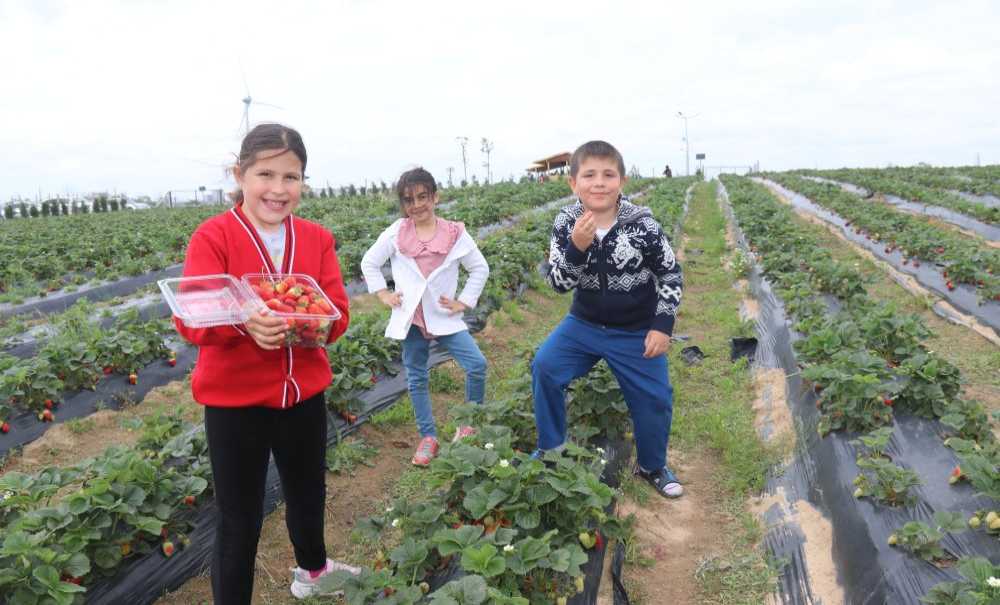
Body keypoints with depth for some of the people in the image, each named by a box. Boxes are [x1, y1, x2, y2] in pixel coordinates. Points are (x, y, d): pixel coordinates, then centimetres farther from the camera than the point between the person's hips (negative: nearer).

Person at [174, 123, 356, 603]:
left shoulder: (317, 239, 1)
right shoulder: (213, 236, -11)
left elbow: (337, 311, -4)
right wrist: (244, 323, -38)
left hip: (304, 393, 5)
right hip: (235, 400, -4)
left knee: (308, 494, 24)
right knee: (239, 521, 6)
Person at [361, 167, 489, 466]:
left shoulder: (454, 233, -4)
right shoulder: (396, 233, -2)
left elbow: (480, 268, 5)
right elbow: (369, 263, 9)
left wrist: (463, 302, -1)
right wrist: (383, 294, 1)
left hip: (443, 316, -1)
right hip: (410, 317, 1)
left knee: (477, 365, -13)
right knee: (416, 379, 8)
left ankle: (470, 423, 9)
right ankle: (428, 437, 22)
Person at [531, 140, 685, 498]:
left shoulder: (642, 224, -18)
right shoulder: (566, 223, -13)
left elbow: (670, 273, -6)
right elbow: (559, 284, -17)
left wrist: (663, 324, -10)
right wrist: (576, 247, -35)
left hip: (637, 331, -1)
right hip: (585, 323, 2)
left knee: (654, 398, 6)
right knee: (544, 367, -13)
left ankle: (652, 466, 34)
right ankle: (551, 450, 8)